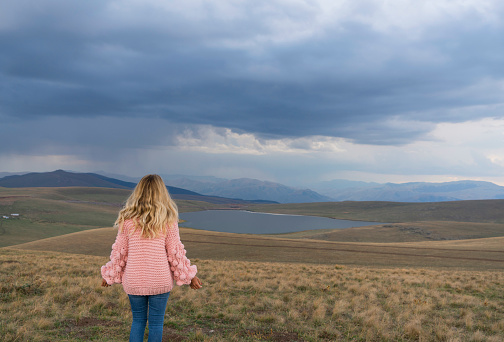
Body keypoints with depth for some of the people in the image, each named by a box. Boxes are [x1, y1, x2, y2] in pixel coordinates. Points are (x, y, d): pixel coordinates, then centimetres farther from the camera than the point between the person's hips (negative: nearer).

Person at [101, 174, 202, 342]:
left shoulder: (128, 219, -2)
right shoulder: (168, 220, -5)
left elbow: (119, 251, 3)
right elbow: (175, 252, -2)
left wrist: (109, 276, 18)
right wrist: (189, 277, 9)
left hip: (134, 281, 2)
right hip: (160, 280, -1)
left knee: (138, 320, 16)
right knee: (156, 322, 9)